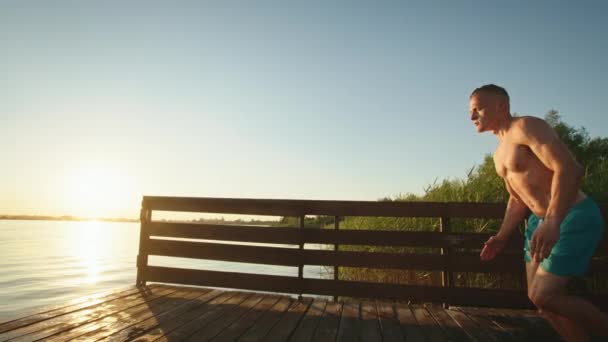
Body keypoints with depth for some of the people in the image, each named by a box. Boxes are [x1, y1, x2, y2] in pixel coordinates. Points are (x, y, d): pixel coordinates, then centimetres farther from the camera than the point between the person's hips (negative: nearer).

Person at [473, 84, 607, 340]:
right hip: (540, 221, 9)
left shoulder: (527, 126, -14)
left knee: (543, 296, -11)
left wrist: (553, 222, -38)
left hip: (574, 218, -9)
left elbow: (570, 169, -27)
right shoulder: (500, 154, 14)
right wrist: (502, 236, 11)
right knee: (542, 300, 9)